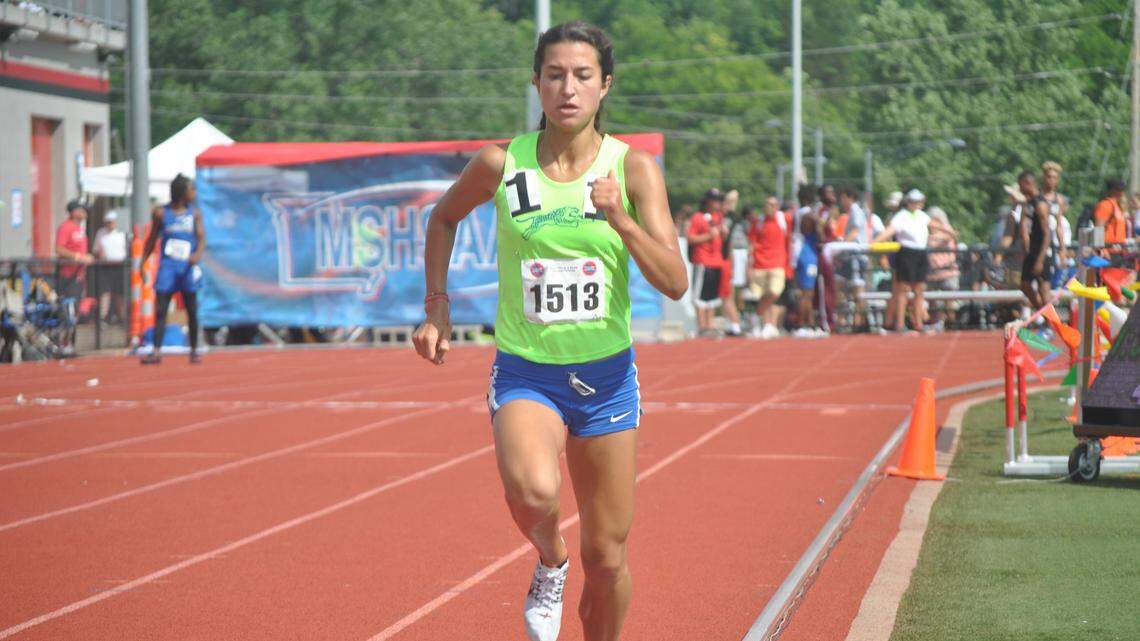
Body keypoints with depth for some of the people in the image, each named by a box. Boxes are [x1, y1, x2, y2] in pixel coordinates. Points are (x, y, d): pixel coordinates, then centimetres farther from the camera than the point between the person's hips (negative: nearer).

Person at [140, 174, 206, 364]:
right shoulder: (161, 213, 3)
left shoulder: (194, 213, 5)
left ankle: (194, 350, 16)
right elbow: (152, 239, 11)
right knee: (160, 309, -8)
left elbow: (202, 238, -3)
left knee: (192, 310, 6)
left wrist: (198, 254, -23)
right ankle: (157, 351, -11)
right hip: (167, 265, -1)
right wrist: (143, 263, 6)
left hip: (188, 266, 1)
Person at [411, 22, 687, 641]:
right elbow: (444, 218, 15)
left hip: (606, 375, 1)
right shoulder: (500, 165, -6)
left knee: (606, 558, 7)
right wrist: (436, 307, 8)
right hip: (525, 374, -1)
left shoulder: (634, 168, -8)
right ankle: (549, 563, 2)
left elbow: (675, 282, -13)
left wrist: (620, 220, -27)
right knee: (534, 491, -32)